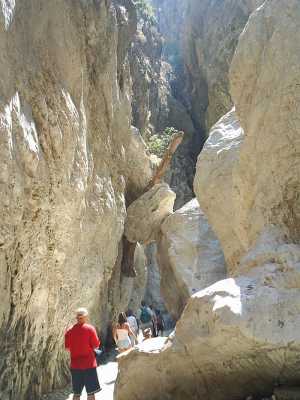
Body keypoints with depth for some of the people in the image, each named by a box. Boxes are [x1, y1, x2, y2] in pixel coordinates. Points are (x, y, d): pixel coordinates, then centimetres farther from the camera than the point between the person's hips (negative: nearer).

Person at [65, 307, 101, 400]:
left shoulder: (69, 331, 0)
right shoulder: (90, 328, -10)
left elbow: (67, 347, 8)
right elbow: (96, 345, -8)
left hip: (75, 365, 4)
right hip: (89, 364, -4)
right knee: (91, 392, 5)